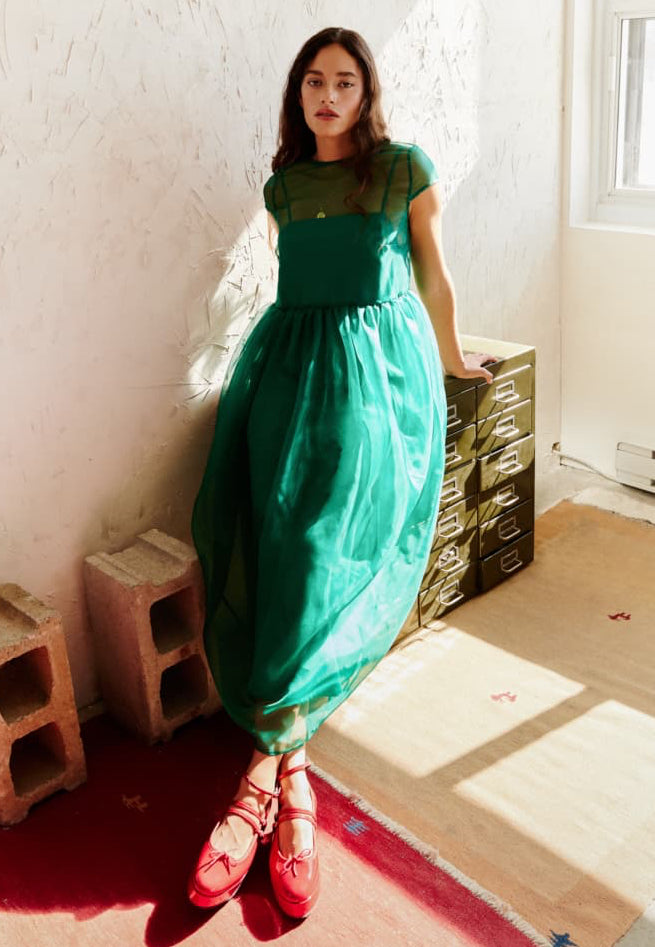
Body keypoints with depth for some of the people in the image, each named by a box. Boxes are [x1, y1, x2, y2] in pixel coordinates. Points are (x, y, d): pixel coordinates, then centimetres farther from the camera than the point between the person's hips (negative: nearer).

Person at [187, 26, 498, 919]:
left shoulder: (406, 168, 5)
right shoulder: (283, 186, 16)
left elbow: (432, 275, 14)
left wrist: (451, 357, 22)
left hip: (380, 372, -3)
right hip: (289, 363, 4)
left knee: (328, 546, -18)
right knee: (265, 535, -15)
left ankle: (268, 764, -11)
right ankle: (290, 775, -10)